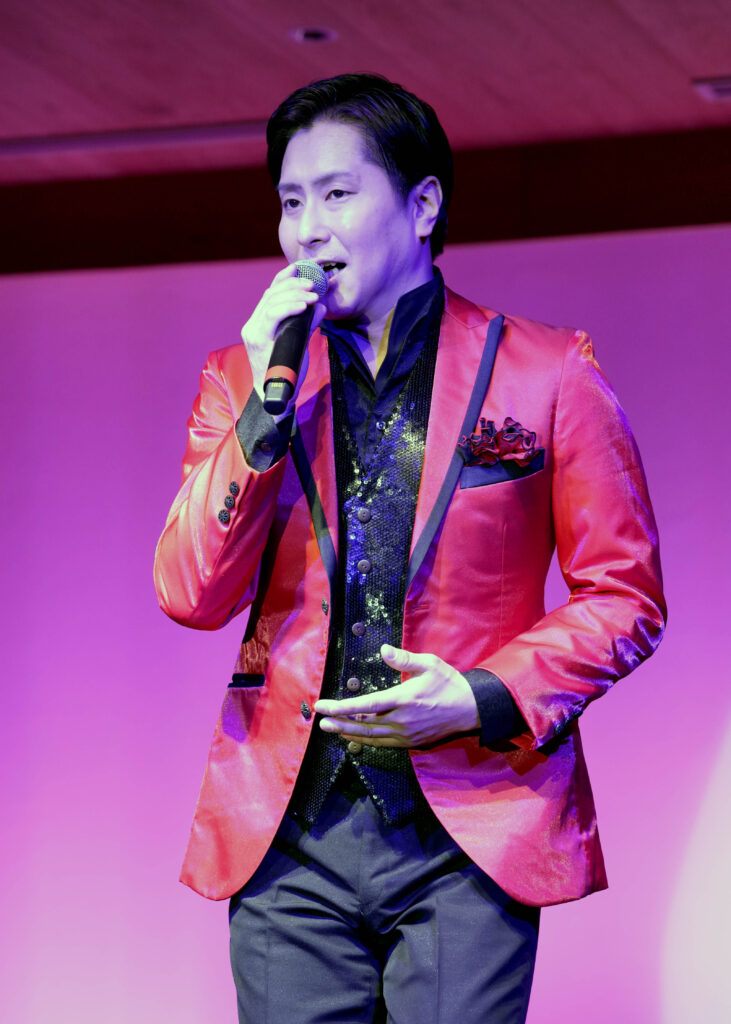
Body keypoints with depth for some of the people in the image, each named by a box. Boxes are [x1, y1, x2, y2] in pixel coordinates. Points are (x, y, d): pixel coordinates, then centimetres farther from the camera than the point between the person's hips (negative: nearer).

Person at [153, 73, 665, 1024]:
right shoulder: (239, 380, 11)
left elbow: (625, 596, 5)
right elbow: (191, 596, 1)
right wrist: (266, 405, -9)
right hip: (290, 833, 2)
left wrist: (489, 698, -11)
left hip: (469, 832, -2)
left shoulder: (547, 373, 3)